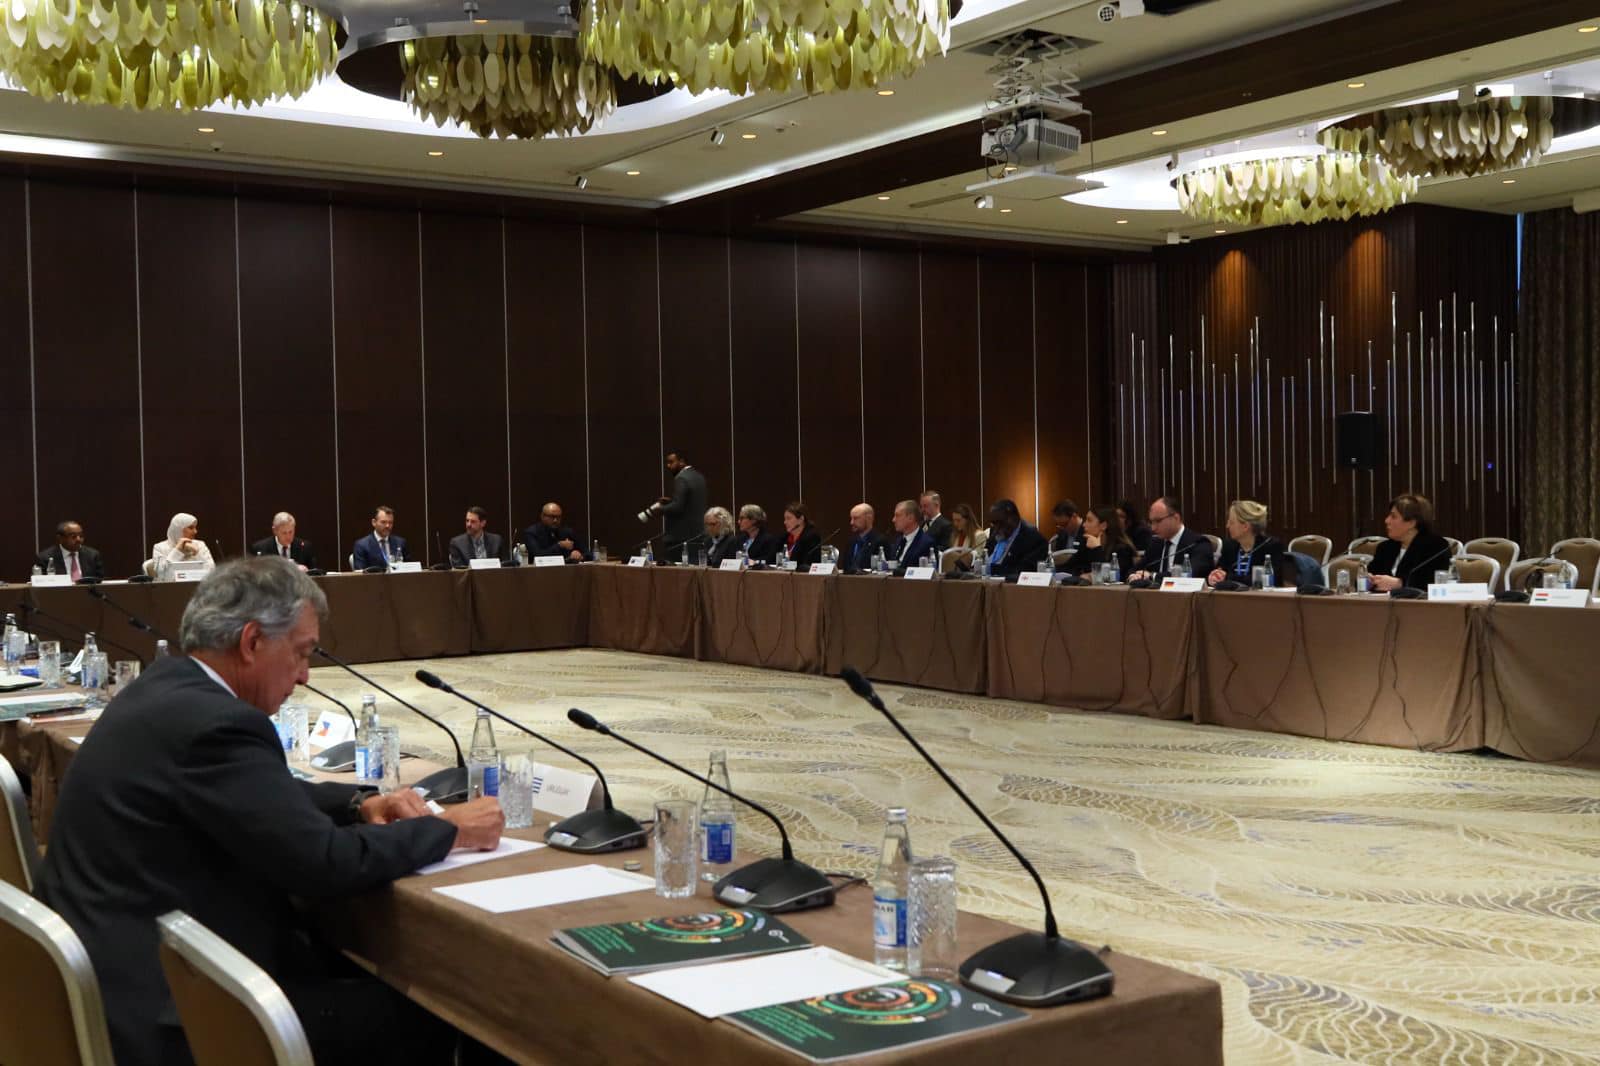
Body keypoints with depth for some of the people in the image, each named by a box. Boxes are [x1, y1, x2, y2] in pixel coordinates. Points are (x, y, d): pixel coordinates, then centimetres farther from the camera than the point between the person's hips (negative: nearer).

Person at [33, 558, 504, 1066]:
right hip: (162, 1011, -10)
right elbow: (326, 863, -22)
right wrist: (447, 830, -9)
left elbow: (263, 795, 21)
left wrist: (359, 804, 6)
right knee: (424, 1013, -4)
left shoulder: (166, 686, 7)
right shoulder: (214, 723, -23)